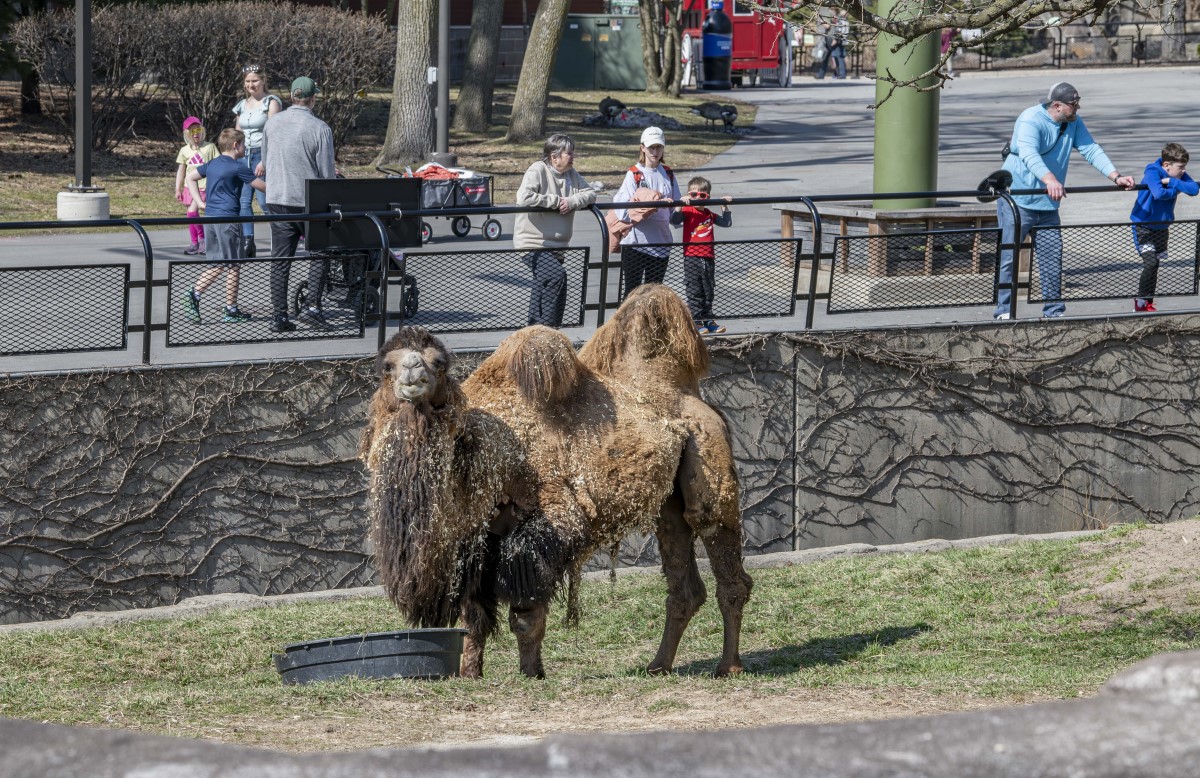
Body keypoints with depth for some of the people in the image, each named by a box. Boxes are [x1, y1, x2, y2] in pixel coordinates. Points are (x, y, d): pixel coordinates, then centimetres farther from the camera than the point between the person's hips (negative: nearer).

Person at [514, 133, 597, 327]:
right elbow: (524, 197, -27)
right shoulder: (538, 171, -14)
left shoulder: (571, 174, 9)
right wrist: (555, 201, -20)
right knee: (557, 276, -27)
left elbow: (590, 194, 6)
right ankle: (548, 326, -22)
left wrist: (572, 201, -15)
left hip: (556, 245, 8)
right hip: (532, 244, -8)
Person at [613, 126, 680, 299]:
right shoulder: (634, 174, -6)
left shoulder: (668, 174, 8)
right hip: (635, 242, -5)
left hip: (660, 243, 5)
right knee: (632, 292, 1)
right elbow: (622, 210, -17)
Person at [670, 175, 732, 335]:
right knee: (694, 293, -2)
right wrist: (680, 206, -29)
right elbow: (674, 220, -19)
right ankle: (695, 322, 1)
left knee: (708, 292, 12)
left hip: (708, 259, 5)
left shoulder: (709, 215, 11)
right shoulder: (687, 212, -4)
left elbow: (727, 223, 16)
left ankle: (708, 320, 20)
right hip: (692, 259, -5)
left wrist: (725, 207, 6)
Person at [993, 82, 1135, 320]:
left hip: (1048, 203, 7)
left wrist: (1116, 177, -10)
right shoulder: (1031, 120, -20)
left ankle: (1054, 311, 14)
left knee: (1052, 256, 6)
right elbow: (1029, 154, -37)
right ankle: (1004, 311, -2)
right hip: (1017, 200, -7)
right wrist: (1049, 180, -54)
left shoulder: (1073, 123, 4)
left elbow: (1091, 150, 4)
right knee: (1009, 256, -7)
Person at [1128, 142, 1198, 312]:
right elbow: (1159, 194, -42)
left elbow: (1194, 189, -21)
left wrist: (1171, 182, -29)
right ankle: (1141, 303, -6)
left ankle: (1148, 303, 23)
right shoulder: (1153, 173, -25)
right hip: (1143, 227, -7)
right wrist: (1176, 190, -23)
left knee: (1155, 265, 11)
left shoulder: (1178, 175, -6)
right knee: (1150, 263, -18)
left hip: (1161, 227, 7)